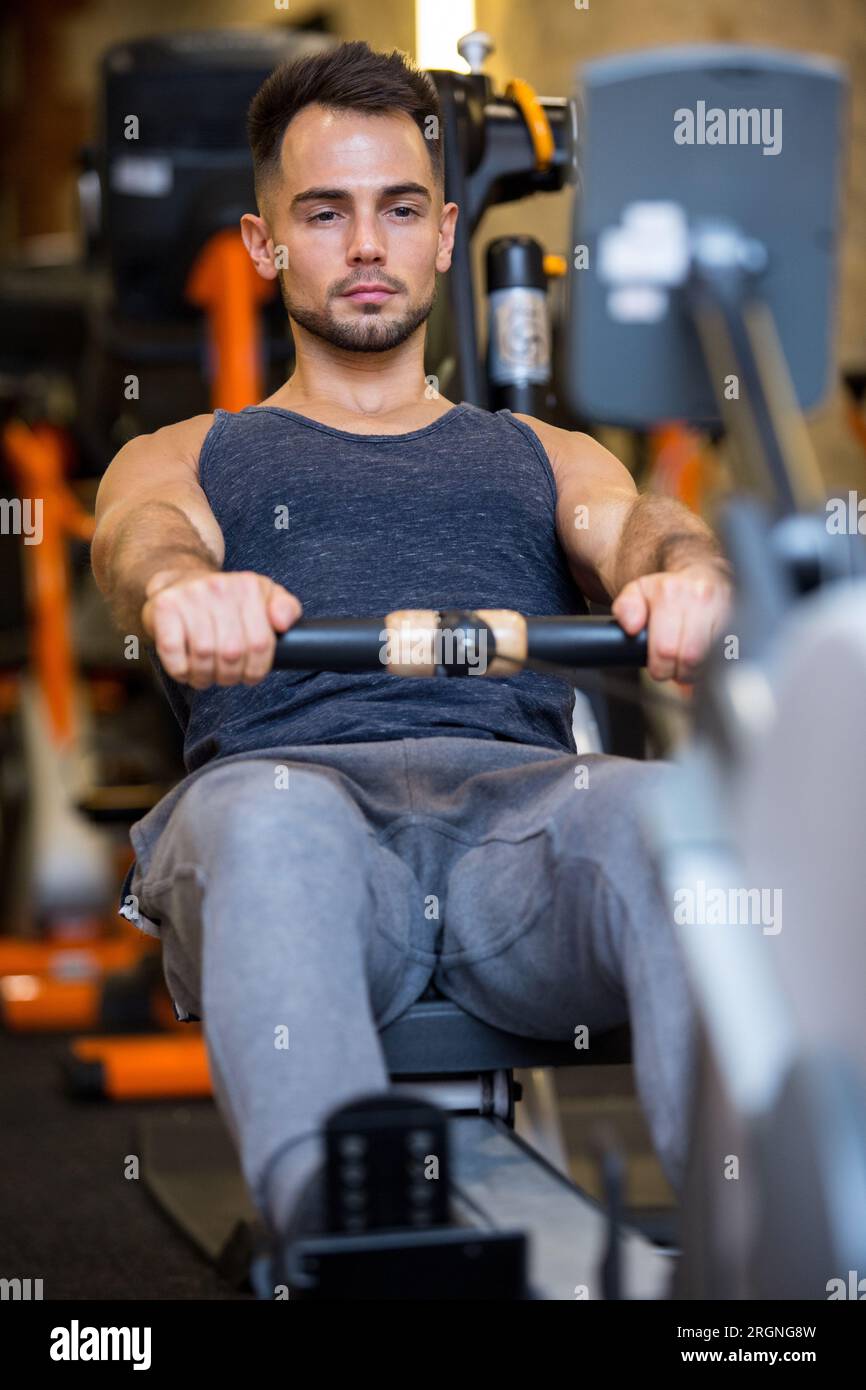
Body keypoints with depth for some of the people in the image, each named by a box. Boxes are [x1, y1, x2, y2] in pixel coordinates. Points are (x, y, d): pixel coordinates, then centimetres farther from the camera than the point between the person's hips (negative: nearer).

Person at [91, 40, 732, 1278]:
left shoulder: (545, 458, 34)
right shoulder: (189, 457, 30)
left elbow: (637, 527, 10)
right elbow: (140, 535, 4)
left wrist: (687, 575, -21)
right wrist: (181, 586, -26)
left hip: (520, 800, 2)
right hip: (291, 775, -1)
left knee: (664, 810, -37)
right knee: (268, 823, -41)